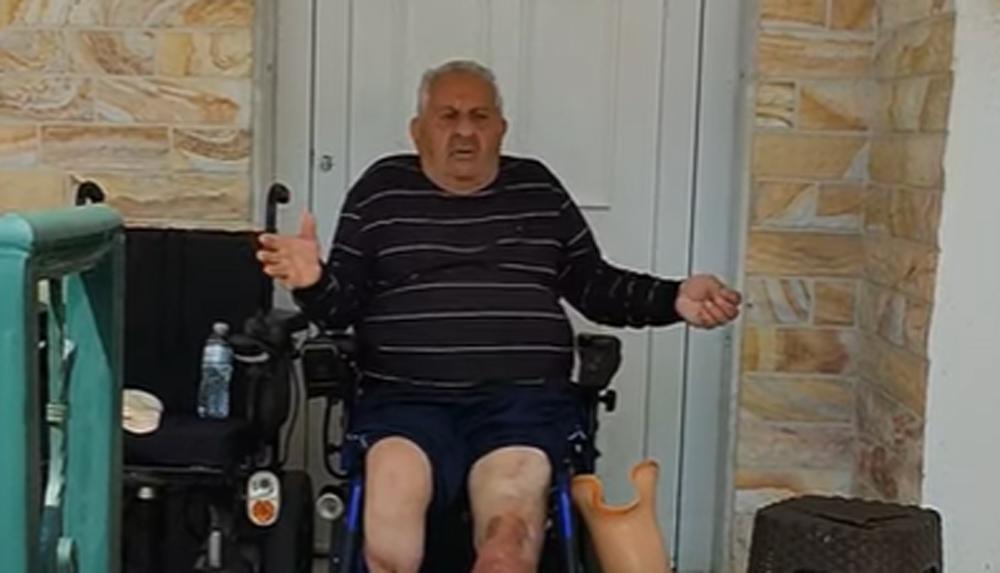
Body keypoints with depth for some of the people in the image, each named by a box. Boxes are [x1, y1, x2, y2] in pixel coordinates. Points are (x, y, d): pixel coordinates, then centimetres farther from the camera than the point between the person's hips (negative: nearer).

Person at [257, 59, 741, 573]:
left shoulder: (538, 190, 18)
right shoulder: (381, 189, 14)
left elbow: (595, 286, 21)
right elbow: (340, 306, 10)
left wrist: (673, 300, 5)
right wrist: (313, 282, -13)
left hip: (525, 400, 1)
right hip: (406, 399, 0)